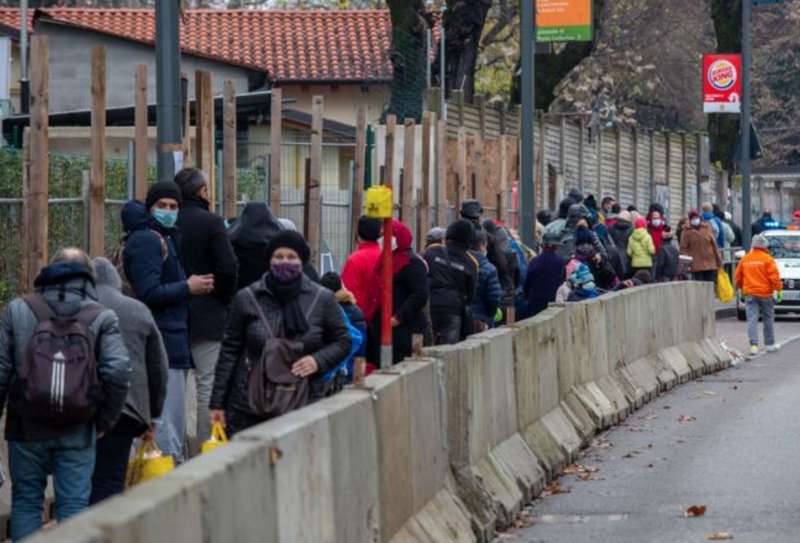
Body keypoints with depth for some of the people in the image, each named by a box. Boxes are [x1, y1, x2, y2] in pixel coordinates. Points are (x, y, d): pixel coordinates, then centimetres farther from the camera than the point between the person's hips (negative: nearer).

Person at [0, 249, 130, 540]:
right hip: (77, 430, 0)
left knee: (26, 501, 10)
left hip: (26, 427, 0)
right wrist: (104, 421, 1)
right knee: (74, 503, 5)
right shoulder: (102, 317, -1)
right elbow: (118, 372, -10)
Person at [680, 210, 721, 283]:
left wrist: (718, 260, 12)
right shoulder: (687, 232, 1)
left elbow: (714, 244, 12)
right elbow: (683, 248, 0)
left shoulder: (707, 228, 9)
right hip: (696, 265, -3)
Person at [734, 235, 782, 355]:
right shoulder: (767, 259, -7)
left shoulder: (745, 259, 6)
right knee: (768, 319, 12)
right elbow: (774, 276, -13)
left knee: (752, 319, -2)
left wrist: (741, 288, 27)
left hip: (750, 294, 2)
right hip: (765, 294, -2)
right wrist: (779, 290, -8)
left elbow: (738, 277, 13)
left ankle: (753, 345, -15)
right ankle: (770, 344, 20)